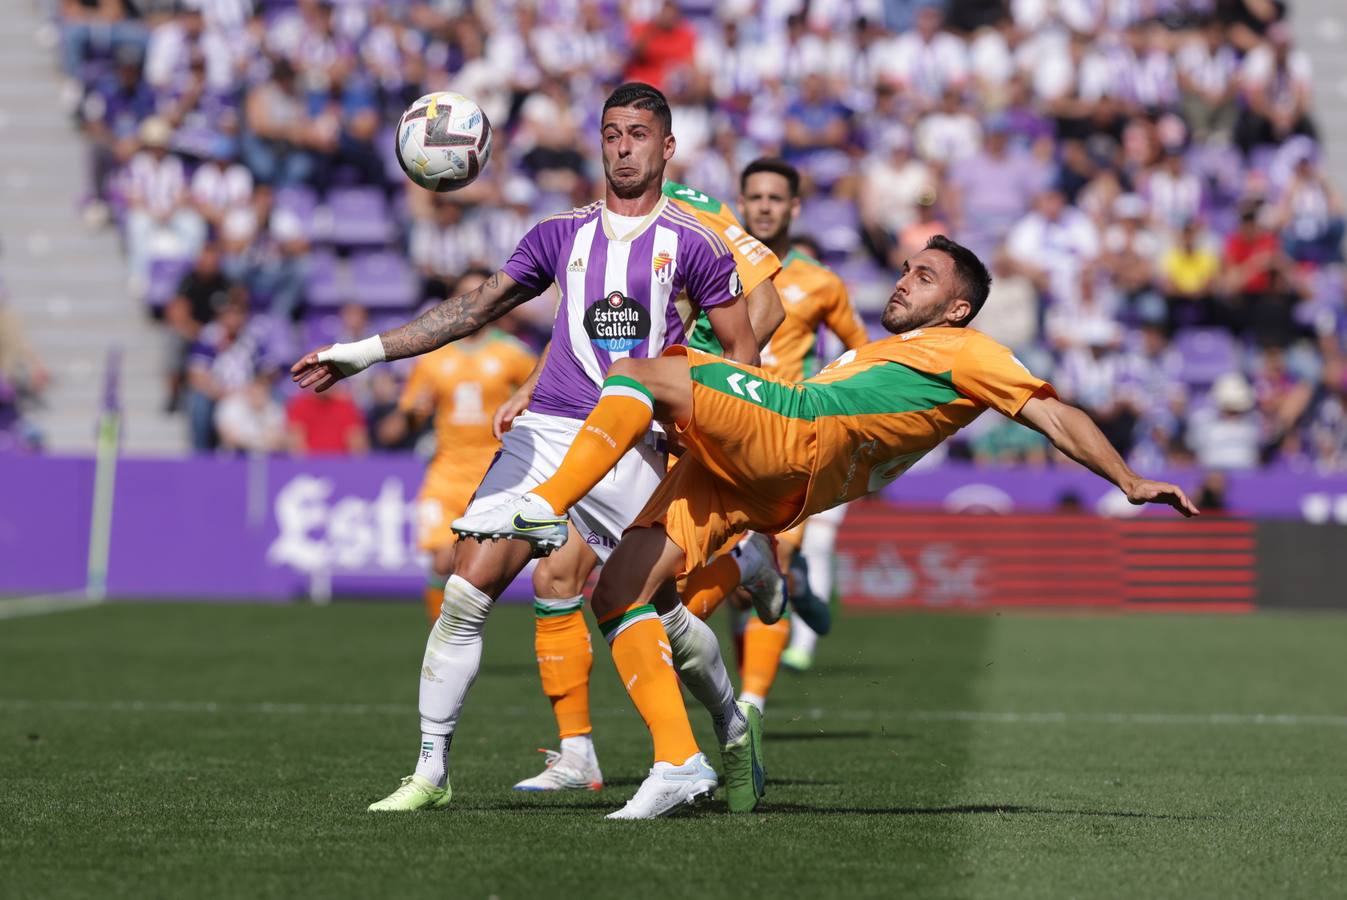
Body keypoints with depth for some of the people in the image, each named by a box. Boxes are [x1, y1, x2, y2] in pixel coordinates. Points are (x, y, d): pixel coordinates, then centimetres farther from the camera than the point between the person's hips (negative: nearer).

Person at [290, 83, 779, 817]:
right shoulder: (561, 234, 12)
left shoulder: (692, 244, 3)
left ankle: (734, 730, 23)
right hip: (544, 436, 3)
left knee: (661, 612, -6)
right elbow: (478, 307, 13)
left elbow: (741, 348, 8)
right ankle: (430, 771, -2)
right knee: (467, 590, -10)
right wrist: (366, 352, 7)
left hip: (634, 452, -3)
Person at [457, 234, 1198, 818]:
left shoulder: (965, 352, 16)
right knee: (616, 596, -7)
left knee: (640, 373, -22)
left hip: (795, 439, -8)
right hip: (733, 474, 8)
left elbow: (1051, 412, 10)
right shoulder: (871, 357, 39)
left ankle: (544, 506, -32)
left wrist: (1130, 482, 0)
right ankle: (676, 763, -10)